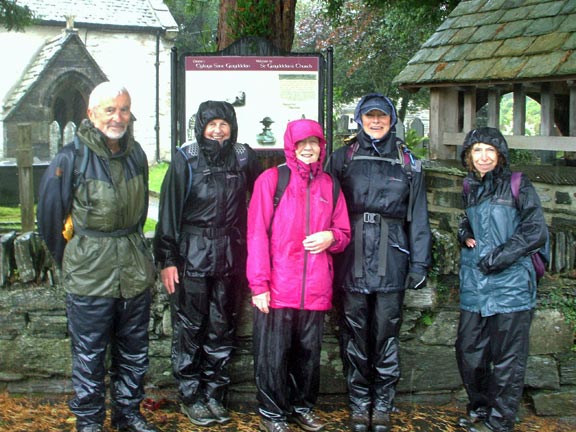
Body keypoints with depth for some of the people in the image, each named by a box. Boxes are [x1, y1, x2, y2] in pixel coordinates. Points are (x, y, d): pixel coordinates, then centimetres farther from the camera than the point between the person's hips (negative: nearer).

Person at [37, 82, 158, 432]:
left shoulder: (136, 154, 5)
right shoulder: (71, 158, -11)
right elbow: (50, 215, -1)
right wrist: (68, 260, 7)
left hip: (135, 269, 5)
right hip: (89, 274, -5)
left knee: (134, 352, 15)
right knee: (89, 354, 5)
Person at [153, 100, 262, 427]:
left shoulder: (244, 158, 3)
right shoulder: (185, 159, -4)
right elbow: (169, 210, -5)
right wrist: (167, 259, -8)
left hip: (229, 256, 3)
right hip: (192, 255, -2)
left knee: (222, 327, 10)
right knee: (190, 328, 4)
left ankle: (214, 394, 22)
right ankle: (190, 397, 16)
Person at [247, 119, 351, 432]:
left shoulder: (328, 186, 13)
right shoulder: (271, 179, 0)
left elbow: (344, 234, 19)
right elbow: (256, 233, -5)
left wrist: (331, 237, -6)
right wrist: (259, 284, -11)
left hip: (316, 289, 4)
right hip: (277, 288, -4)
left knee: (309, 353, 11)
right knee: (273, 353, 1)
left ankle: (302, 406, 29)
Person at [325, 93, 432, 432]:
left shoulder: (407, 162, 9)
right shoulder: (343, 158, 7)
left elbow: (418, 216, 7)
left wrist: (419, 263, 2)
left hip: (392, 260, 0)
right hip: (352, 259, 0)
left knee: (387, 334, 4)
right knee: (354, 334, 6)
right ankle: (359, 404, 19)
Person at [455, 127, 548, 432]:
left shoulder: (518, 186, -4)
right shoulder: (471, 188, 13)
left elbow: (536, 232, -9)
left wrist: (497, 257, -12)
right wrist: (465, 234, 6)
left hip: (510, 284, -5)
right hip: (474, 285, 6)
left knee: (507, 359, 1)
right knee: (468, 351, 10)